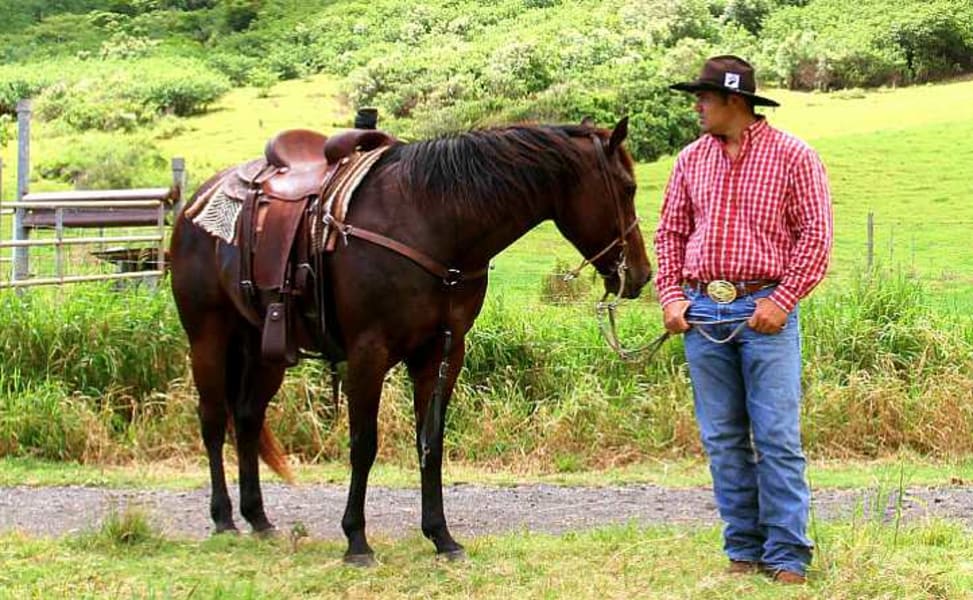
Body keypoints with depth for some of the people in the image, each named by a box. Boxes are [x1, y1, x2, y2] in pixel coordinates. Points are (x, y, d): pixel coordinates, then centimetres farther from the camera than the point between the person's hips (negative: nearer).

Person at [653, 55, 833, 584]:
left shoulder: (793, 157, -2)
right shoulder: (692, 159, 11)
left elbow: (815, 236, -5)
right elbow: (670, 232, 16)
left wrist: (781, 301, -13)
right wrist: (671, 297, 3)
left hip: (764, 312, -5)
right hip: (702, 313, 5)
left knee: (777, 438, -5)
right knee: (722, 439, 7)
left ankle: (787, 555, 0)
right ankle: (743, 550, 15)